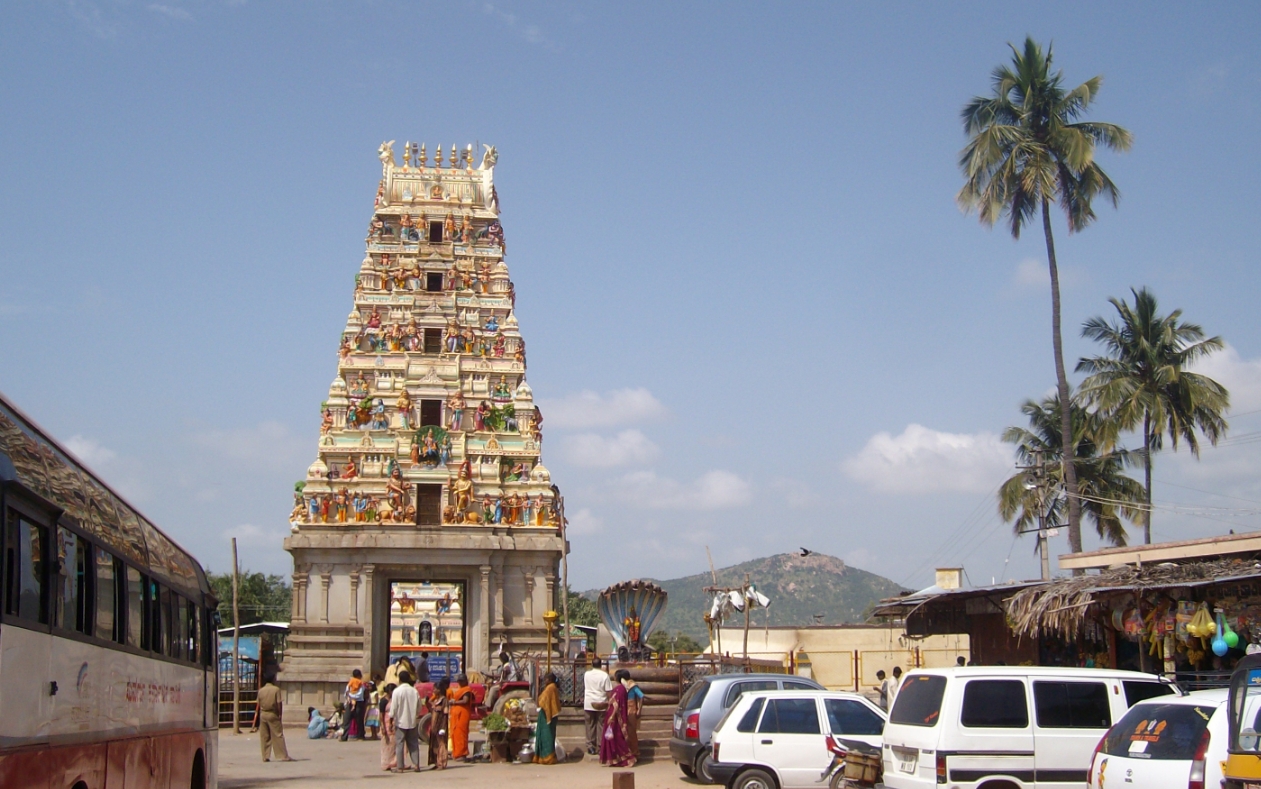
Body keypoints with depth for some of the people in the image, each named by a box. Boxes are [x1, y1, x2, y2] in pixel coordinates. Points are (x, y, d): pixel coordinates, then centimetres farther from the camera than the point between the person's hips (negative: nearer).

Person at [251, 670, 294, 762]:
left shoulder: (261, 690, 5)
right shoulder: (276, 689, -8)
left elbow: (258, 705, 9)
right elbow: (279, 703, -11)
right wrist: (280, 714, -2)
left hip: (263, 714, 4)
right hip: (273, 714, -4)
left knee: (264, 737, 8)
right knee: (278, 736, -2)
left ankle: (265, 757, 8)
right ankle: (282, 756, -3)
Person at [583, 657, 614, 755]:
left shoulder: (586, 674, 0)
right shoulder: (604, 675, -9)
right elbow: (609, 691, -11)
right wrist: (610, 703, -3)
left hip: (588, 704, 2)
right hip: (601, 704, -2)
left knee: (590, 726, 8)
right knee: (601, 726, 6)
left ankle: (591, 747, 10)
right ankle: (600, 747, 7)